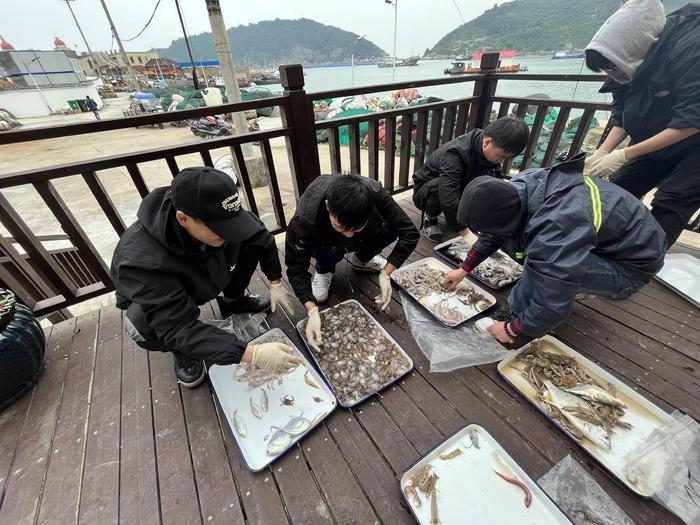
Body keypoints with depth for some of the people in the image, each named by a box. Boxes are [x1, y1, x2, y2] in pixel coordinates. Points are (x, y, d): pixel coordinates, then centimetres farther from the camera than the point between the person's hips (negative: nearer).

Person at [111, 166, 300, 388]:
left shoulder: (217, 214, -30)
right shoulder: (142, 261, -43)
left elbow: (263, 237, -13)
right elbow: (181, 330, -43)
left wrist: (275, 283, -14)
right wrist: (252, 354, -49)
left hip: (201, 280, 4)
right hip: (150, 301, -3)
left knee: (249, 245, -16)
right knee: (144, 325, -37)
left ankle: (233, 301, 10)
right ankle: (182, 352, -1)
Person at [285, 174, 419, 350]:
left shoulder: (376, 194, -36)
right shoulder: (304, 218, -40)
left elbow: (410, 233, -27)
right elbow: (296, 268, -29)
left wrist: (386, 273, -34)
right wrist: (312, 311, -40)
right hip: (324, 240, -1)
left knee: (391, 228, -25)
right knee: (332, 247, -35)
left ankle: (360, 259, 4)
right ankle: (323, 270, 0)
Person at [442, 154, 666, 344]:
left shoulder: (554, 232, -40)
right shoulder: (519, 187, -17)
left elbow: (553, 306, -30)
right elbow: (496, 233, 1)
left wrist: (511, 329, -14)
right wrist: (464, 269, 5)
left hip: (631, 263, -8)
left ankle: (520, 310, -6)